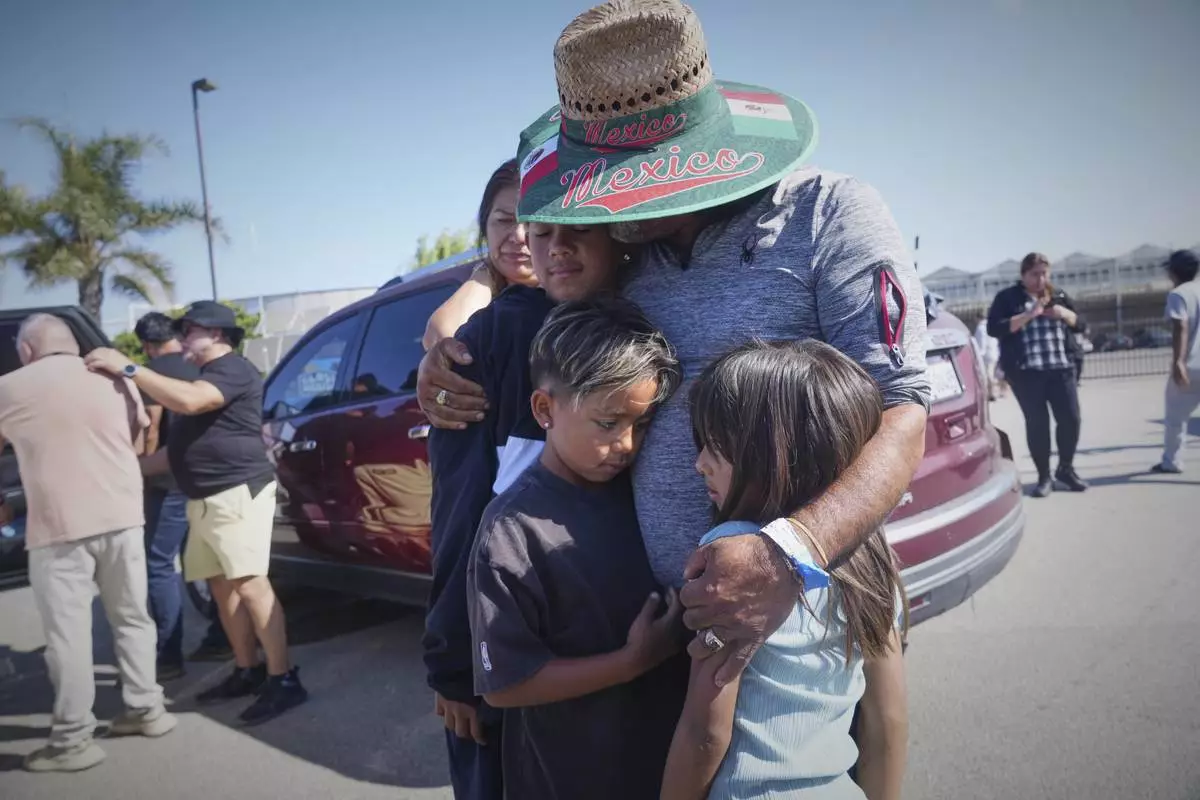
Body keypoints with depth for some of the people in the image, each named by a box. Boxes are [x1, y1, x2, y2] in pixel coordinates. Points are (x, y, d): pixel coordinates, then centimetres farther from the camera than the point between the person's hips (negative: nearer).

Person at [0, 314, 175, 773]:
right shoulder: (114, 381, 8)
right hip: (122, 517, 4)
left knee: (68, 633, 3)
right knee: (132, 617, 16)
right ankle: (146, 708, 25)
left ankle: (72, 740, 10)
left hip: (59, 527, -4)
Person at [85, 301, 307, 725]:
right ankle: (247, 672, 18)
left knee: (250, 584, -14)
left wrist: (127, 367, -21)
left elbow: (187, 400, -27)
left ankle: (283, 679, -12)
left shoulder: (234, 370, -8)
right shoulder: (206, 376, 25)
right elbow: (184, 445, 29)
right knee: (223, 587, 10)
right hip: (205, 501, 10)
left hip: (238, 494, -10)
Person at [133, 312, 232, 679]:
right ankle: (220, 638, 19)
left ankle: (168, 656, 0)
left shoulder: (155, 371, -8)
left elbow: (152, 429, -12)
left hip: (172, 481, -7)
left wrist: (144, 471, -2)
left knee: (160, 566, -1)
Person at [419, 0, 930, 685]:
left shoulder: (831, 217, -12)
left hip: (810, 612, -4)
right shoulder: (628, 246, 2)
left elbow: (902, 412, -18)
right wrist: (446, 356, -4)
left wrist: (788, 556, -35)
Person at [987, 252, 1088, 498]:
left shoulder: (1058, 295, 15)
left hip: (1061, 368, 4)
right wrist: (1028, 315, -18)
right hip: (1026, 371, -4)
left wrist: (1064, 313, -4)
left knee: (1070, 419, 1)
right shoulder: (1008, 298, 0)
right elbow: (994, 328, -11)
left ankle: (1066, 469, 21)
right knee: (1037, 423, -2)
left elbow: (1080, 324, 17)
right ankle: (1044, 477, 9)